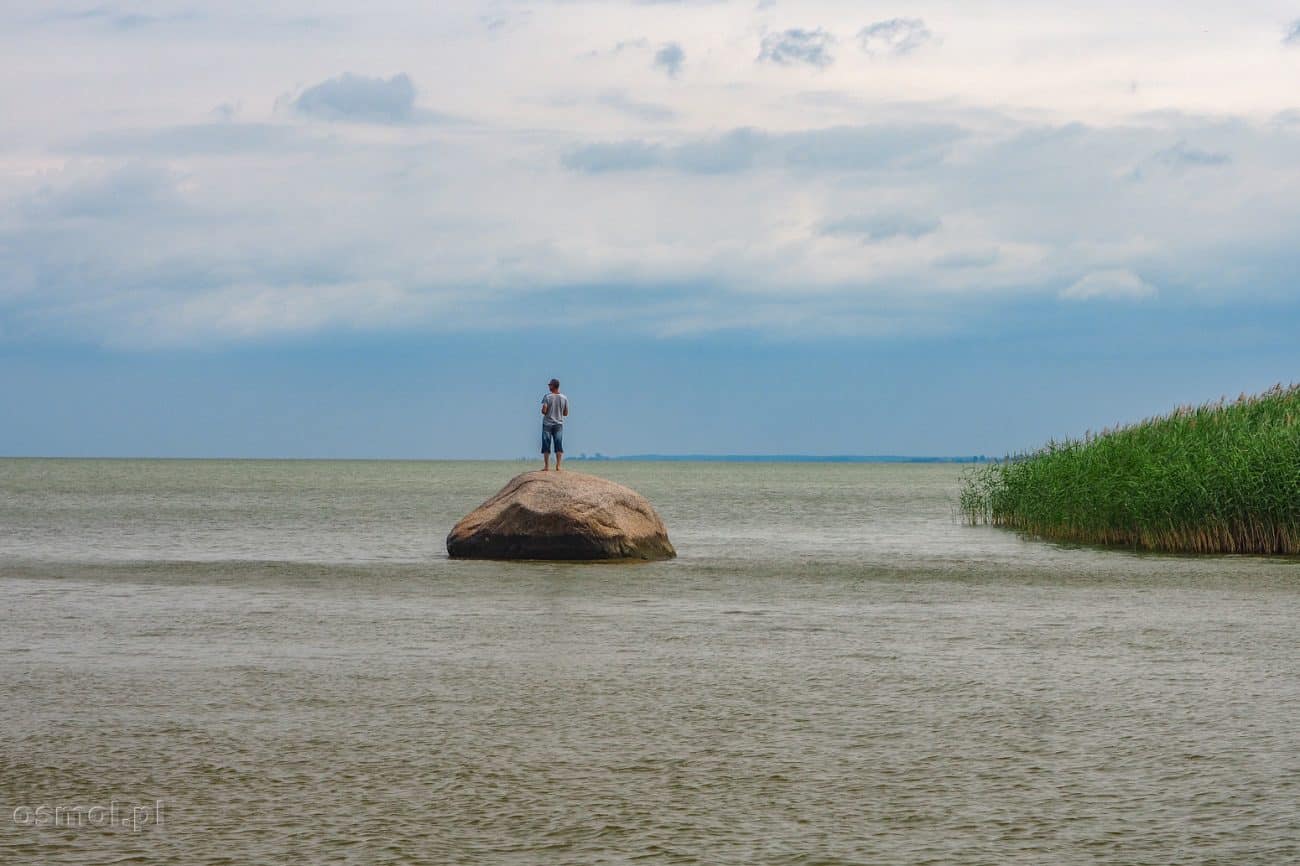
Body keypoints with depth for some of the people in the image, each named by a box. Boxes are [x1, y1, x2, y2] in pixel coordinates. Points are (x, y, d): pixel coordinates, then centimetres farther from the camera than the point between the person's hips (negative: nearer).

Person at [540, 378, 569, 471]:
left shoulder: (547, 397, -9)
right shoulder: (564, 398, 1)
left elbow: (544, 411, -15)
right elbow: (566, 413, 5)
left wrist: (545, 412, 8)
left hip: (547, 424, -2)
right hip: (559, 424, 2)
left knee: (546, 446, 2)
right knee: (559, 446, 3)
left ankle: (546, 466, 0)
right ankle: (558, 466, -4)